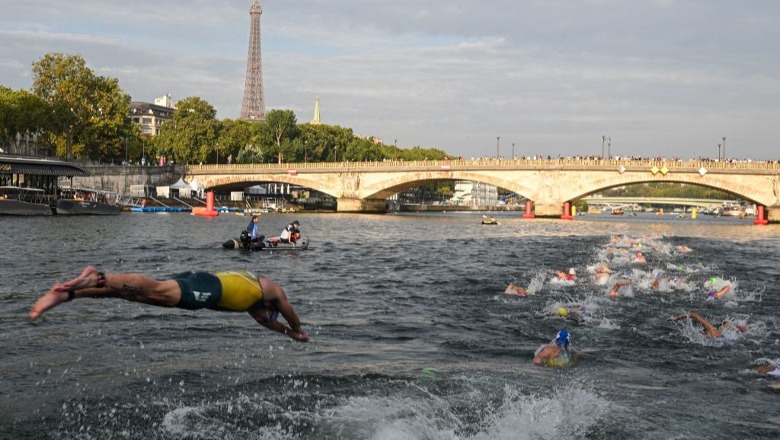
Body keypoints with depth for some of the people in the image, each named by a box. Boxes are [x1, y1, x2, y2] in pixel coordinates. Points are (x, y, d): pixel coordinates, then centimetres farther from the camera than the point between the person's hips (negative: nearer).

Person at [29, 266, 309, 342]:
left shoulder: (249, 288, 46)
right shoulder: (273, 290, 28)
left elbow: (261, 319, 61)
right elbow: (289, 314, 39)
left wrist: (286, 332, 72)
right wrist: (298, 331, 60)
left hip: (201, 281, 7)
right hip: (212, 288, -7)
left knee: (143, 293, -9)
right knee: (156, 291, -28)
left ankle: (66, 293, -23)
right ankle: (98, 278, -48)